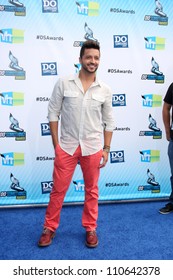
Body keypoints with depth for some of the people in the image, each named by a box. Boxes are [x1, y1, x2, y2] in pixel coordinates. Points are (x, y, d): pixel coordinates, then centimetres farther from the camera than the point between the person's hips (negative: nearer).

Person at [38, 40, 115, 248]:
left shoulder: (105, 90, 2)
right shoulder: (63, 84, -3)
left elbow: (108, 122, 7)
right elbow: (53, 113, 0)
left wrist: (106, 149, 3)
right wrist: (56, 144, -3)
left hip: (93, 148, 1)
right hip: (66, 146, -1)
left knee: (92, 190, 12)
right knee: (58, 189, 7)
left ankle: (90, 228, 29)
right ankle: (49, 228, 26)